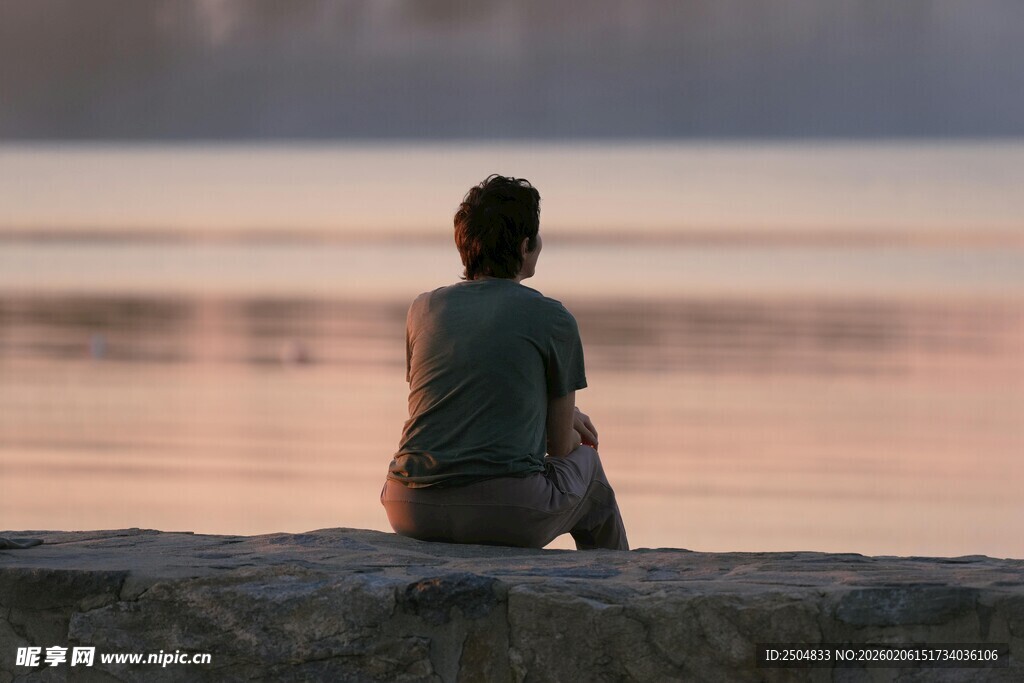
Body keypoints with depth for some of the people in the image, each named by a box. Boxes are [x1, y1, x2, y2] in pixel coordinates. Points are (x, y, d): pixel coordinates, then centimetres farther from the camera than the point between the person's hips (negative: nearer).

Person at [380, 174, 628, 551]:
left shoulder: (424, 308, 13)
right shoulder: (553, 319, 1)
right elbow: (561, 444, 9)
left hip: (411, 514, 4)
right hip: (508, 516, -4)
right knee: (585, 462, 29)